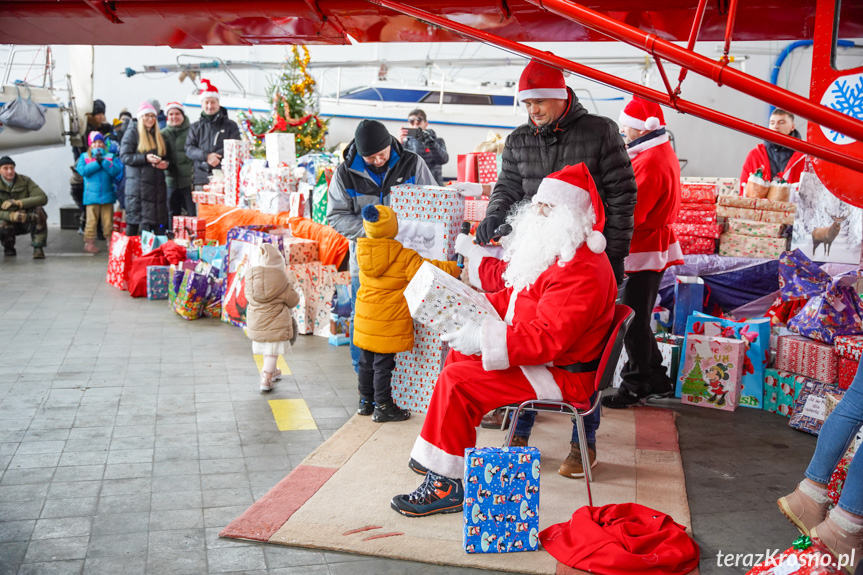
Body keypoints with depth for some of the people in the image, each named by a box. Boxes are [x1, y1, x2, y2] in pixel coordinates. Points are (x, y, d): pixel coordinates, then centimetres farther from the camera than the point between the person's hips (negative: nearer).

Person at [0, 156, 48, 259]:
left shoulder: (25, 181, -9)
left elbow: (43, 198, -23)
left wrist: (17, 202, -32)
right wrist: (11, 215, -39)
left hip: (28, 220, 0)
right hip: (10, 222, 0)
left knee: (38, 210, -31)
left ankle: (38, 248, -20)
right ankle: (9, 249, 2)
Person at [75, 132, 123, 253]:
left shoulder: (110, 157, 10)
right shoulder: (84, 157, 10)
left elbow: (116, 170, -6)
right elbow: (82, 170, -8)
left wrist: (103, 161, -13)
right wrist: (97, 163, -11)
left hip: (107, 195, 1)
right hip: (92, 196, -1)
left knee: (108, 222, 4)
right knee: (92, 221, -3)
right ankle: (89, 243, 3)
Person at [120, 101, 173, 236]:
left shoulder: (159, 135, 21)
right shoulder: (132, 133, 4)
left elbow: (169, 157, 23)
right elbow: (124, 156, -5)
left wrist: (166, 163, 0)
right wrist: (145, 158, -18)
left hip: (157, 183, 5)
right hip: (138, 183, -5)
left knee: (159, 222, 1)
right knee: (134, 220, -6)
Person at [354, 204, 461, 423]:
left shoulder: (362, 251, 0)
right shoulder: (404, 257, -17)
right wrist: (456, 267, -4)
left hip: (365, 320, 6)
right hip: (388, 323, -6)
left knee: (366, 361, 17)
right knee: (383, 364, 2)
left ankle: (365, 401, 30)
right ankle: (383, 407, 11)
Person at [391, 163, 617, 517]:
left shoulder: (581, 270, -26)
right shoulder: (550, 250, 10)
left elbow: (548, 338, -31)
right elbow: (513, 297, 20)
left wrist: (482, 338, -30)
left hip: (561, 376, -11)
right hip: (539, 356, 11)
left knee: (457, 380, -20)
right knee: (458, 355, 17)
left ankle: (446, 486, -11)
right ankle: (434, 457, 22)